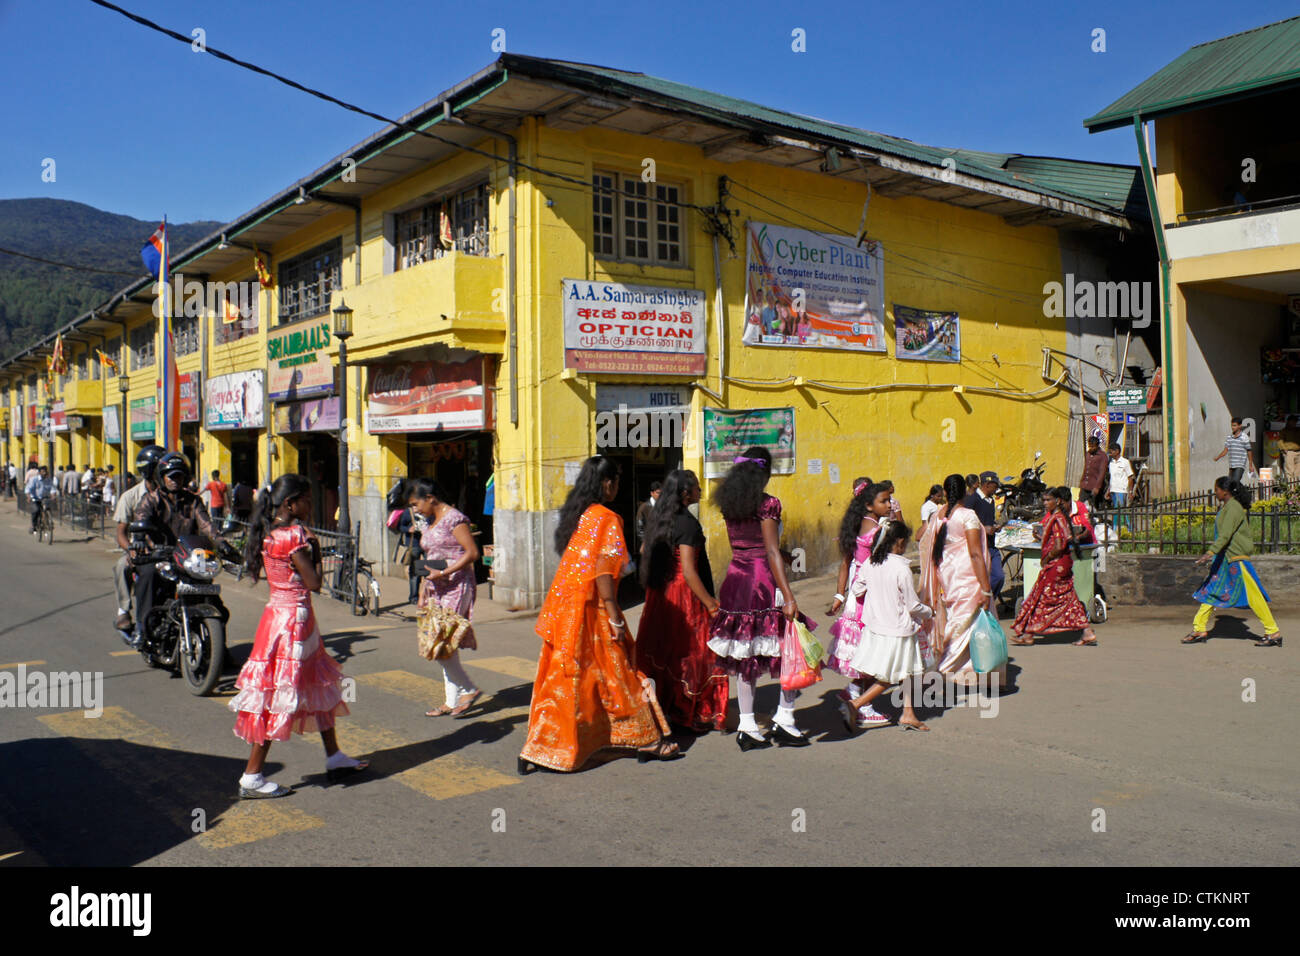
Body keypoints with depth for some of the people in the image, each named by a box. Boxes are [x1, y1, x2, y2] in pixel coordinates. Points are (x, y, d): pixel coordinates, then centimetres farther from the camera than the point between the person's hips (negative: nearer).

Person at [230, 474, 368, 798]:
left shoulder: (271, 533, 8)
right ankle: (251, 778, 8)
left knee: (321, 686, 18)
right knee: (279, 698, -2)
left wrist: (308, 547, 2)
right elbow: (314, 583, -19)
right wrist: (315, 551, -6)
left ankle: (334, 759, 30)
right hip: (293, 618, -10)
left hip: (282, 614, 10)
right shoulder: (293, 535, -20)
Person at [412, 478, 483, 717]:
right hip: (437, 589, 9)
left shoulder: (454, 518, -11)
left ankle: (468, 689, 2)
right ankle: (452, 700, 15)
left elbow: (472, 553, -16)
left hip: (456, 587, -9)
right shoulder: (430, 522, 16)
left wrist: (444, 573, -21)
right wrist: (424, 587, 11)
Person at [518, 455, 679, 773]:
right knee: (617, 674, 4)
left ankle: (535, 751, 16)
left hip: (564, 605, 8)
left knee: (562, 679, 13)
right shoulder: (606, 518, -14)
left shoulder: (575, 514, 11)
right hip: (589, 610, -8)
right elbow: (603, 572, -19)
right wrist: (615, 618, -15)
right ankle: (647, 741, 17)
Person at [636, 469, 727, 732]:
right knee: (691, 651, 3)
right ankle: (691, 715, 11)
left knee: (662, 649, 14)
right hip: (684, 595, -8)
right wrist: (711, 603, -17)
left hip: (660, 591, 8)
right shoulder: (687, 523, -18)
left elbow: (644, 550, 18)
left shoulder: (658, 518, 6)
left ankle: (660, 706, 23)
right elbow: (689, 571, -22)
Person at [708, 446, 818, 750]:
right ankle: (784, 721, 5)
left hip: (735, 579, 7)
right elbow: (772, 552, -16)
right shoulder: (767, 503, -10)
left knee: (745, 655, 11)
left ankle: (747, 728, 13)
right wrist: (788, 597, -18)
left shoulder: (728, 503, 9)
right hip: (763, 580, -7)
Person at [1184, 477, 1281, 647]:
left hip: (1237, 557, -10)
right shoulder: (1225, 507, 13)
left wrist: (1211, 552, -35)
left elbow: (1226, 534, -27)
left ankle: (1273, 633, 3)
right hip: (1224, 557, 10)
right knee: (1210, 590, 8)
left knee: (1252, 595, -5)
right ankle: (1199, 630, 11)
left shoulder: (1233, 508, -16)